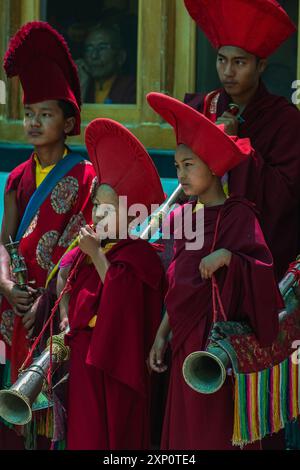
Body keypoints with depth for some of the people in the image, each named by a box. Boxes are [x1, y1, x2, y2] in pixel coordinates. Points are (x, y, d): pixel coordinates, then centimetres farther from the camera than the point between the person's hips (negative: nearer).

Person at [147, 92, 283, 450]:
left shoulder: (238, 215, -9)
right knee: (183, 429, 9)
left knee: (214, 432, -5)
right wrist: (162, 334, 13)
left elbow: (262, 269, -17)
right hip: (186, 339, 7)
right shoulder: (183, 216, 11)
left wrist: (227, 256, -31)